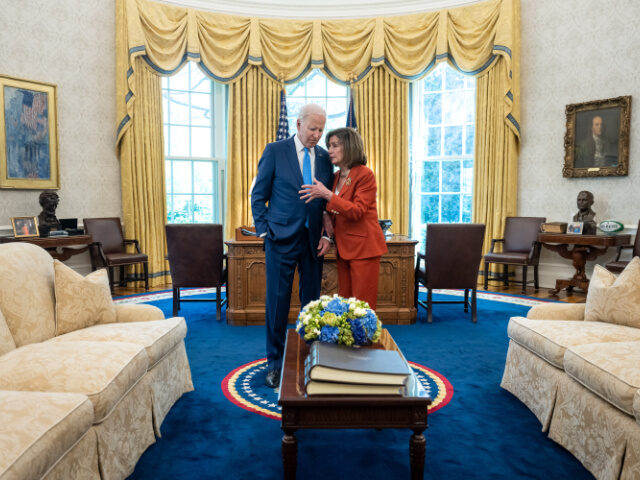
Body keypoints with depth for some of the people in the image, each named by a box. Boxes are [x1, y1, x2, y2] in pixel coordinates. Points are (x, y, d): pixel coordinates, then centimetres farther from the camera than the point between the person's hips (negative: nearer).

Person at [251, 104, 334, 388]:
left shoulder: (325, 157, 9)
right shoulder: (275, 151, -1)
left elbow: (329, 202, 12)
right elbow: (258, 196, 1)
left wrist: (327, 235, 1)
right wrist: (265, 232, -5)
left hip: (313, 240, 3)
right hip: (282, 239, -3)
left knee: (311, 302, 9)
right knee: (277, 302, 2)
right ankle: (275, 363, 17)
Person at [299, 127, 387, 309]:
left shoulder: (365, 174, -10)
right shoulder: (336, 177, 13)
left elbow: (357, 211, -18)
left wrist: (327, 195, -23)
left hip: (363, 246, -8)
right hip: (343, 247, 8)